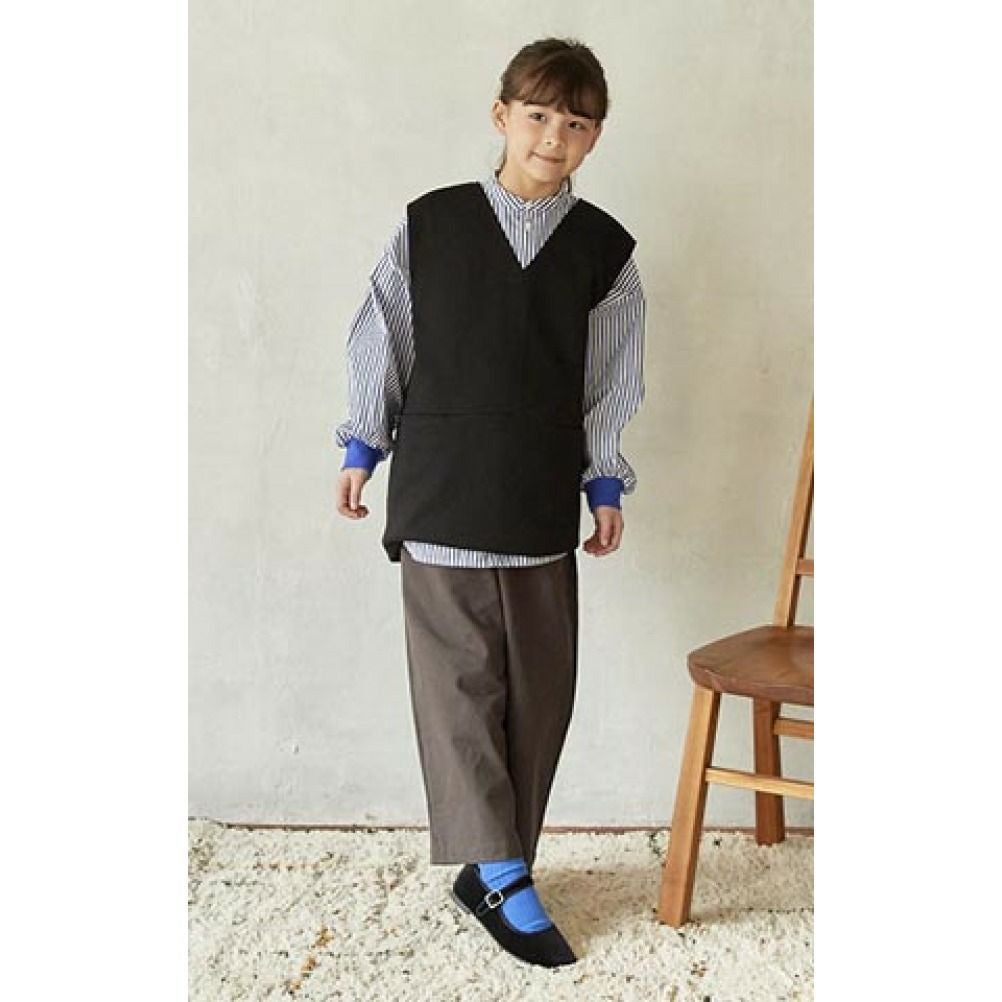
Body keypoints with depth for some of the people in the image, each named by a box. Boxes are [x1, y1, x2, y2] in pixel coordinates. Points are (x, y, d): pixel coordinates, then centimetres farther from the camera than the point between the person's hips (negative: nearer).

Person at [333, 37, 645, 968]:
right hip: (440, 495, -2)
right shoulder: (428, 225, -1)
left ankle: (495, 867, 19)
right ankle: (501, 877, 6)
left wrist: (605, 485, 9)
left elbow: (610, 382, 9)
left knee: (540, 690, 5)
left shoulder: (603, 248, 3)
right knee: (460, 680, -3)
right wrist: (363, 447, 7)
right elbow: (381, 341, 6)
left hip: (543, 503, 2)